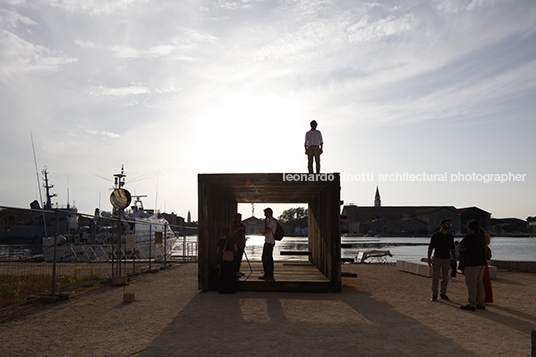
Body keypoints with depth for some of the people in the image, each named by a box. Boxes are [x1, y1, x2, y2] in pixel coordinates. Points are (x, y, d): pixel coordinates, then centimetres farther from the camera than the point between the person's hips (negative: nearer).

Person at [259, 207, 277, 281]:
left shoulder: (272, 221, -14)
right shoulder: (270, 221, 18)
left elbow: (266, 231, -22)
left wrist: (265, 222, -13)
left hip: (270, 243, -10)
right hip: (267, 242, 10)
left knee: (268, 259, -8)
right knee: (264, 258, 15)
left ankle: (270, 276, -3)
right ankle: (266, 275, 24)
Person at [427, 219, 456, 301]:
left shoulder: (450, 236, 8)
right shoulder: (436, 235, -5)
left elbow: (452, 249, 17)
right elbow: (430, 248, -5)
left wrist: (454, 259, 10)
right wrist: (429, 258, -11)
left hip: (447, 259, 4)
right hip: (437, 258, -4)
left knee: (445, 278, 7)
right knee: (435, 277, -2)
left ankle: (443, 294, 18)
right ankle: (434, 295, 4)